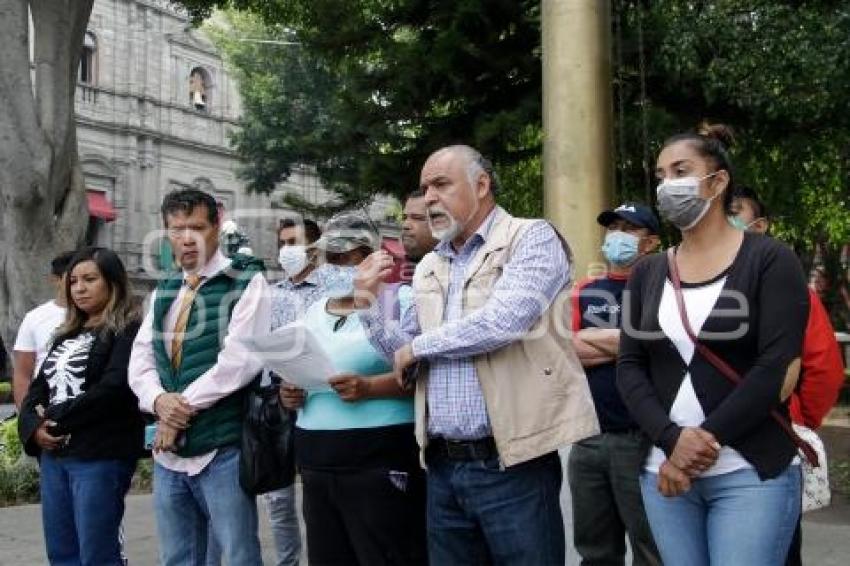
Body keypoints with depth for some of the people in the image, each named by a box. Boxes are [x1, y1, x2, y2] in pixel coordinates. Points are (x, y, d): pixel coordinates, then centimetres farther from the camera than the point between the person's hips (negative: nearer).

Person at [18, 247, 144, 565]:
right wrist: (34, 427, -6)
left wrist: (58, 420, -11)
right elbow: (39, 387, 14)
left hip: (100, 455, -8)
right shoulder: (67, 335, 19)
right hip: (53, 454, 8)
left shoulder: (127, 331, -5)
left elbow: (113, 388, -18)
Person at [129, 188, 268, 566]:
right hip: (169, 450, 6)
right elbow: (140, 359, 9)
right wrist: (159, 400, -11)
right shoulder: (163, 291, 15)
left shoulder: (247, 282, -5)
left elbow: (240, 359, -16)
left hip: (222, 450, -6)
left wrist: (184, 404, -13)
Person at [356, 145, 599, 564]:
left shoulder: (532, 239, -4)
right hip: (444, 465, 6)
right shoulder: (428, 268, 15)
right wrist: (369, 301, 3)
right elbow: (403, 356, 19)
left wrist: (419, 345, -7)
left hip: (512, 463, -6)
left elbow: (503, 320, -20)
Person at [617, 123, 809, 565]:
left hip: (752, 473, -4)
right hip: (665, 471, 4)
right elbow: (629, 367, 3)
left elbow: (779, 367, -11)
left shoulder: (769, 260, -2)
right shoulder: (647, 273, 10)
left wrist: (707, 439, -13)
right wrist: (672, 440, -13)